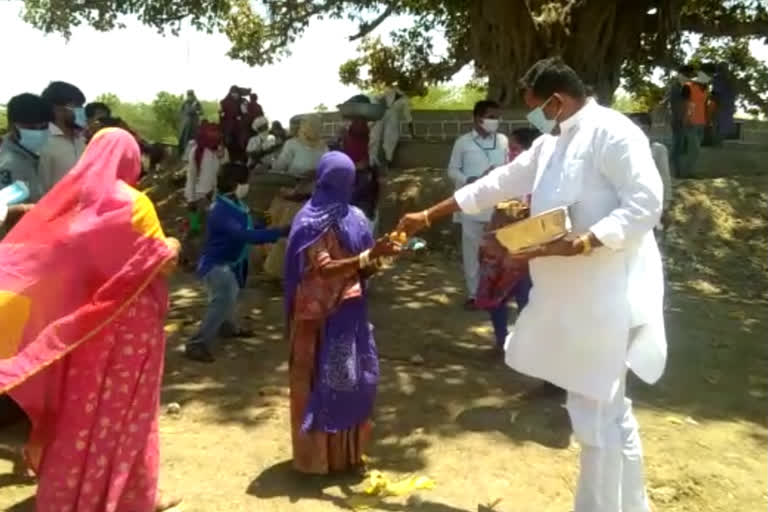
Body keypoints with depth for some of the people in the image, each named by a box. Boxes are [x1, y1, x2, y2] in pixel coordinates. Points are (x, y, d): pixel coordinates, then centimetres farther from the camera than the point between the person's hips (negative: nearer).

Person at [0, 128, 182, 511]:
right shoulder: (132, 202, -15)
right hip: (127, 319, -5)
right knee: (122, 406, 6)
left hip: (81, 319, 6)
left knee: (82, 403, 17)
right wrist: (171, 247, 5)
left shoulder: (72, 196, 1)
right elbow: (162, 260, -12)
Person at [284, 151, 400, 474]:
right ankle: (317, 455, 17)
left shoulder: (353, 216, 9)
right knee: (321, 380, 3)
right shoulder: (313, 221, -12)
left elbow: (362, 265, 11)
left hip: (350, 312, 7)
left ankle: (347, 450, 28)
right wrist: (368, 256, -28)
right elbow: (324, 269, -21)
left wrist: (379, 256, -10)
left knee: (353, 377, 13)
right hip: (321, 314, -7)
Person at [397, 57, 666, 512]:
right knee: (608, 411, 19)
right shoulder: (551, 143, 16)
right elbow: (497, 183, 19)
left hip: (606, 295, -9)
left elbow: (645, 205, -19)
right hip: (573, 295, 9)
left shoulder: (612, 133, -12)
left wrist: (579, 243, -27)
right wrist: (429, 216, 19)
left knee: (597, 416, 0)